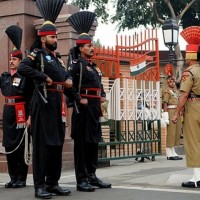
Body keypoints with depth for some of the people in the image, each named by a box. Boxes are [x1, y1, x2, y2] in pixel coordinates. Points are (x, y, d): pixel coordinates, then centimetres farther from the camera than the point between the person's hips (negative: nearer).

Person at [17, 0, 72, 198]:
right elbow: (22, 68, -21)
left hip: (57, 103, 8)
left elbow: (63, 74, 31)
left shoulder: (55, 57, 20)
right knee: (42, 143, -6)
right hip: (43, 102, -8)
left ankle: (53, 183, 16)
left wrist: (67, 80, 8)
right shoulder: (37, 54, -4)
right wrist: (44, 77, -19)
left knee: (57, 143, 8)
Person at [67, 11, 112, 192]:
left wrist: (103, 97, 11)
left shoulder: (94, 66, 19)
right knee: (82, 142, -5)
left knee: (94, 141, 11)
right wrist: (79, 99, -21)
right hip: (83, 108, -9)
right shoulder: (76, 64, -7)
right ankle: (82, 180, -1)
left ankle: (92, 176, 19)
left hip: (95, 108, 9)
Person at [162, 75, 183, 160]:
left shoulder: (176, 91, 19)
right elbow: (165, 104, -13)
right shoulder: (167, 91, -6)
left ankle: (173, 153, 15)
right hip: (171, 111, -8)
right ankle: (169, 154, -5)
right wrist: (166, 115, -20)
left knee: (177, 132, 9)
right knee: (170, 132, -8)